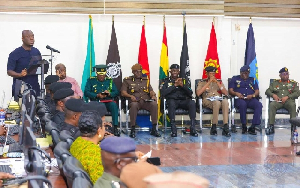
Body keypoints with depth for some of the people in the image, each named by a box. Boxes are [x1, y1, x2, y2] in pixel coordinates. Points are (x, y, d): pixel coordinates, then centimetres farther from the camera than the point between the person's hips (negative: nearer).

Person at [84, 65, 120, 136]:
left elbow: (116, 92, 12)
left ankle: (115, 127, -33)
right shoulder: (91, 80, 15)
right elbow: (86, 92, 2)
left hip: (108, 101, 2)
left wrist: (109, 93, -11)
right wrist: (97, 95, -12)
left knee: (114, 105, -34)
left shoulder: (109, 81, 20)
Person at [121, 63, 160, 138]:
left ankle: (154, 129, -26)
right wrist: (130, 96, -15)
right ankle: (133, 129, -31)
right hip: (134, 101, -2)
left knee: (154, 104, -31)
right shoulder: (127, 80, 15)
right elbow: (123, 92, 5)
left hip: (146, 101, 2)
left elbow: (151, 91, 15)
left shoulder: (146, 80, 23)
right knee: (134, 105, -40)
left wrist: (153, 96, -8)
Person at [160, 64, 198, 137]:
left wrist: (182, 85, -6)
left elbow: (190, 93, 10)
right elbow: (163, 93, -4)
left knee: (192, 103, -31)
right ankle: (173, 129, -39)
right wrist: (174, 85, -8)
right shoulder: (166, 81, 14)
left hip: (183, 101, 2)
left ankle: (192, 128, -33)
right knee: (171, 103, -39)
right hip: (172, 100, -2)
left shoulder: (183, 80, 21)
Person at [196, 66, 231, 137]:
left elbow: (226, 93, 11)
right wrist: (209, 83, -1)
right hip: (208, 101, -2)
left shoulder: (219, 82, 27)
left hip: (219, 99, 2)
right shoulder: (202, 83, 20)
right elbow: (198, 93, -2)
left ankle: (225, 128, -42)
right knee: (216, 102, -40)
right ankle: (214, 127, -32)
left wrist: (217, 83, 4)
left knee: (225, 101, -36)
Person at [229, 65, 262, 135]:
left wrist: (252, 95, -9)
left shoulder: (252, 80, 26)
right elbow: (230, 90, 9)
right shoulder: (235, 79, 20)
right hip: (239, 99, -2)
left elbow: (257, 91, 14)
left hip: (251, 99, 2)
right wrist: (236, 93, -13)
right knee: (242, 104, -40)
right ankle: (243, 126, -27)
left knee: (259, 105, -31)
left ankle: (253, 127, -33)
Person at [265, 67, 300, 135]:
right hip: (278, 101, 1)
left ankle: (293, 126, -38)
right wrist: (273, 95, -8)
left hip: (289, 101, -1)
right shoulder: (275, 83, 22)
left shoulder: (294, 83, 18)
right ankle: (271, 126, -36)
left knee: (292, 105, -37)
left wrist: (287, 97, -12)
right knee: (272, 105, -33)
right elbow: (267, 91, 15)